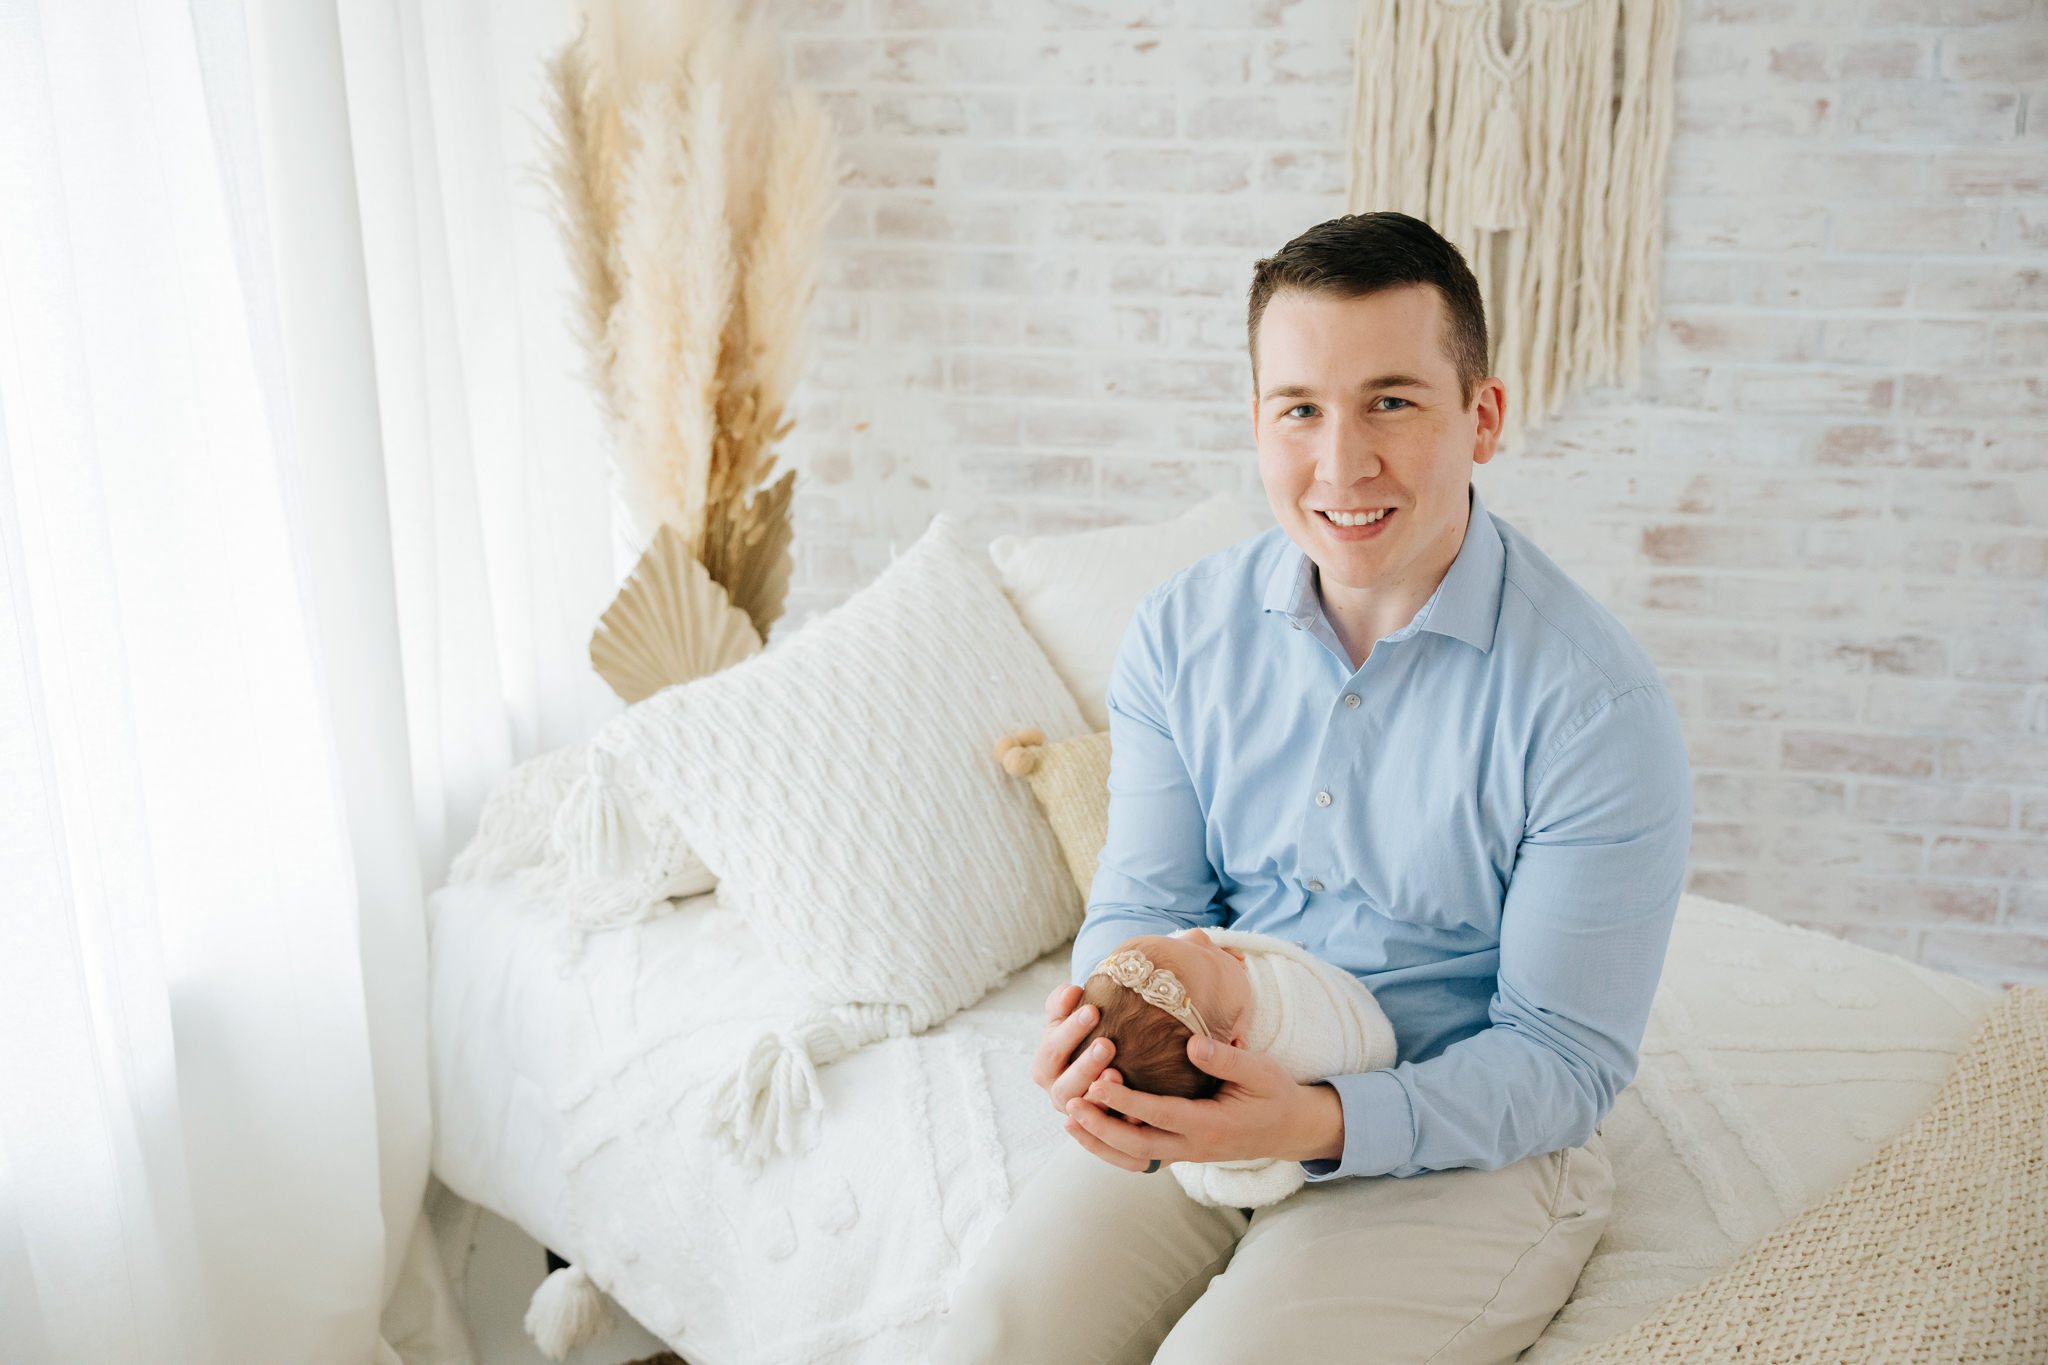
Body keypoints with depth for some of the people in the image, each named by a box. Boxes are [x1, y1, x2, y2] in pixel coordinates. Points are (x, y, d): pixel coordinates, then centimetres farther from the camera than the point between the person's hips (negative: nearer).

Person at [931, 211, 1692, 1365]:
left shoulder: (1598, 707, -18)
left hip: (1465, 1142, -3)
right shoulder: (1180, 632, -3)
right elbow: (1145, 904, 3)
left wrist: (1320, 1122, -30)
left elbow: (1565, 1058, -14)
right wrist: (1110, 1028, -22)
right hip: (1207, 1102, 4)